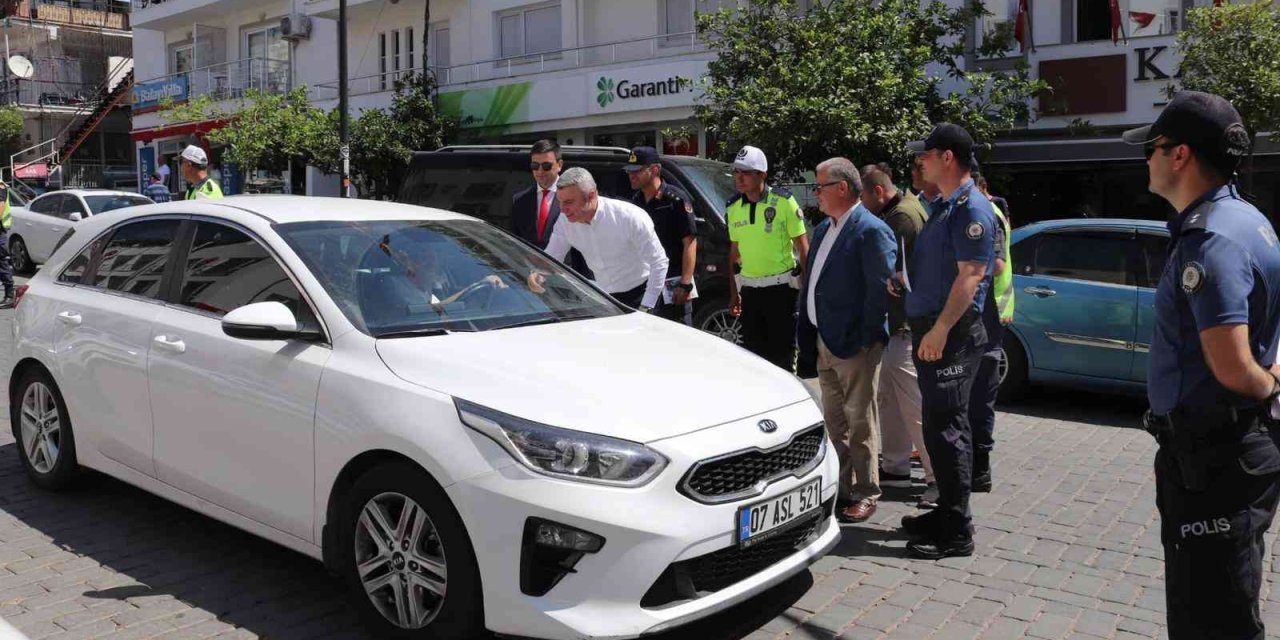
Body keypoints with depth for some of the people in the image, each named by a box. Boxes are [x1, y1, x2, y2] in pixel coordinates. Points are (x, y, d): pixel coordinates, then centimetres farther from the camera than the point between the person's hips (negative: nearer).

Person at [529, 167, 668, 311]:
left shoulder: (631, 217, -23)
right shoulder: (565, 224, -11)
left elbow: (659, 262, -18)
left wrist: (645, 309, -18)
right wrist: (538, 275, -24)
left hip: (639, 295, -4)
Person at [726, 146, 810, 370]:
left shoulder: (783, 201, -9)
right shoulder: (733, 208, 6)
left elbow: (802, 245, -7)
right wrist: (734, 293, 12)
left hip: (781, 287, -5)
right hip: (749, 289, 5)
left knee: (782, 352, 0)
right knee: (753, 352, 12)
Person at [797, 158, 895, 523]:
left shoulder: (871, 231, -14)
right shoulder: (824, 229, 13)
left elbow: (881, 288, -17)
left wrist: (865, 338, -17)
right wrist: (806, 335, 11)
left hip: (854, 343, -9)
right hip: (824, 341, 9)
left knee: (860, 422, 2)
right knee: (834, 420, 17)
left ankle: (864, 495, 12)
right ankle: (840, 486, 30)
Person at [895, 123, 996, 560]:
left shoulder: (971, 208, -13)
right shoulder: (945, 206, 19)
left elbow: (971, 274, -21)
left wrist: (940, 330, -26)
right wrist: (905, 279, 10)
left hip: (952, 334, -10)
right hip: (931, 330, 10)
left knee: (947, 428, -7)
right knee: (937, 426, 15)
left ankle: (956, 532, 0)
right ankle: (946, 513, 27)